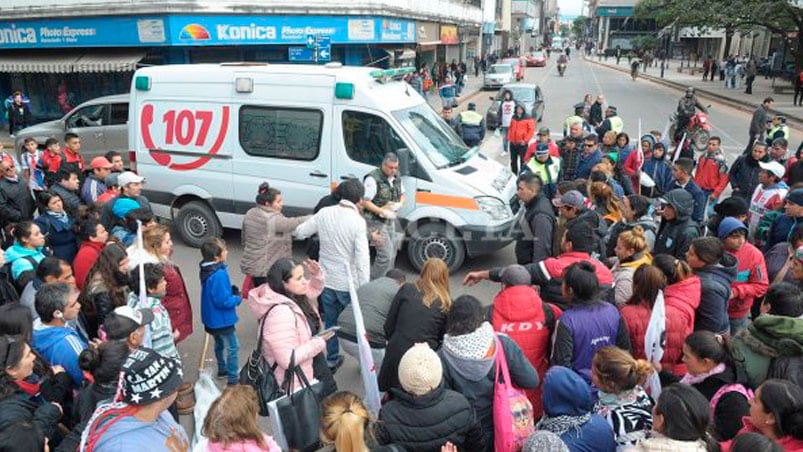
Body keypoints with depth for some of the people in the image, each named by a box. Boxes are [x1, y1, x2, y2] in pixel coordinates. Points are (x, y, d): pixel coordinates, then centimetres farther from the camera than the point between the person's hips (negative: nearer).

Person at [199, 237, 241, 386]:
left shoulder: (207, 270, -1)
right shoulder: (219, 275, -31)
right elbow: (223, 301, -29)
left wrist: (232, 290, -1)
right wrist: (238, 299, -12)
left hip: (212, 318, 9)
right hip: (222, 319, -9)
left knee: (219, 344, 27)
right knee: (233, 347, 6)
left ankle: (222, 369, 45)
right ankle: (233, 377, 13)